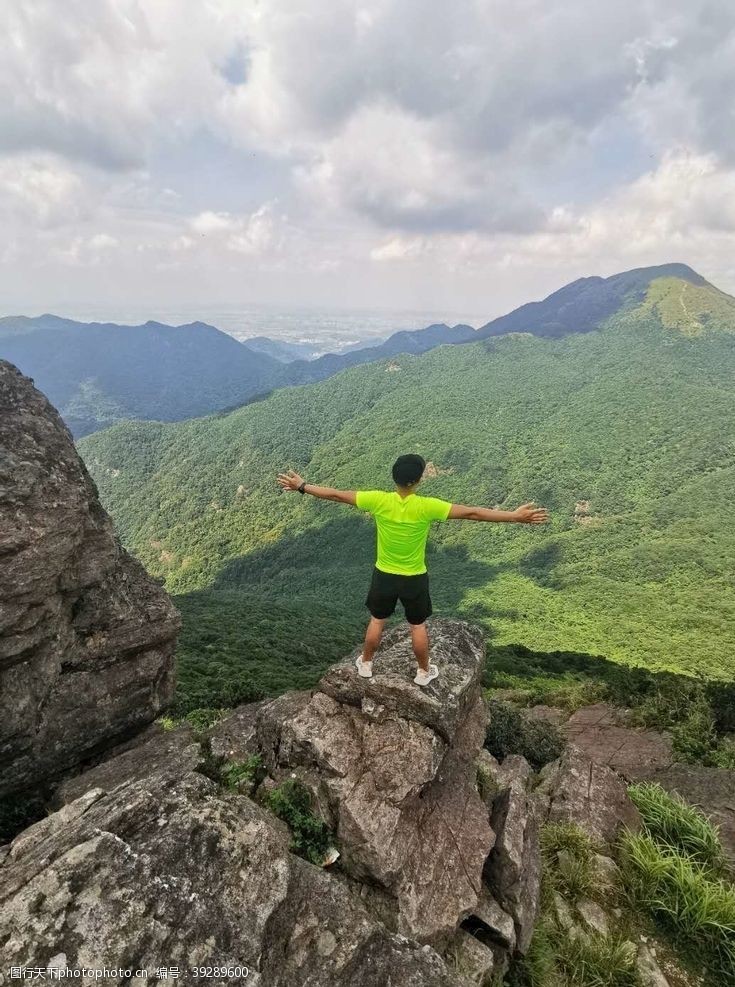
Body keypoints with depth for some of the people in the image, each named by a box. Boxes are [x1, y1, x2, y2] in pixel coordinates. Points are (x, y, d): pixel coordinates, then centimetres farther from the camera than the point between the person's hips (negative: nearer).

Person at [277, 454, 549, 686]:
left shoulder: (378, 500, -21)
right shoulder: (427, 507, -26)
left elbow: (336, 495, -13)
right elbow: (472, 513, -25)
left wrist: (301, 486, -1)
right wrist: (515, 516, -22)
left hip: (384, 575, 2)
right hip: (415, 578, -1)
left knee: (377, 621, 24)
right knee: (418, 626, 21)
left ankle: (365, 664, 43)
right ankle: (424, 671, 40)